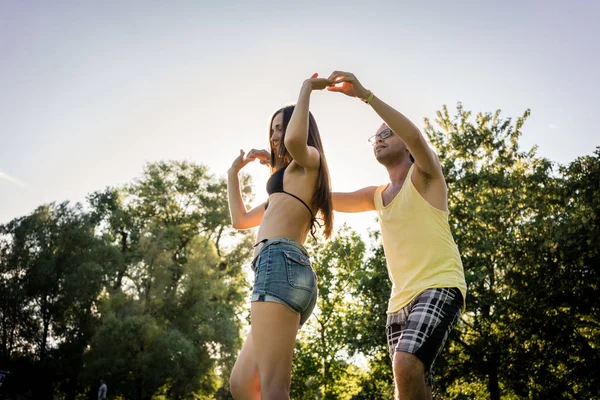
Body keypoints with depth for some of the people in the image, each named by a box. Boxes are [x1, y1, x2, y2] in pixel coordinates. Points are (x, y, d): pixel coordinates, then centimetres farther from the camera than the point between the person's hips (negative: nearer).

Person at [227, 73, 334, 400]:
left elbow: (294, 139, -16)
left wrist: (306, 89, -2)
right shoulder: (287, 187, 34)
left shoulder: (309, 160, 10)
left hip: (280, 263, -10)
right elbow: (240, 220, 38)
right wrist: (234, 172, 42)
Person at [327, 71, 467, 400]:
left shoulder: (425, 176, 3)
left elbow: (414, 136, -18)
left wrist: (364, 94, -23)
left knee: (407, 363, -29)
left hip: (439, 288, -7)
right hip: (400, 299, 7)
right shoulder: (377, 196, 21)